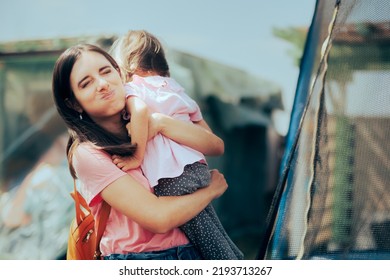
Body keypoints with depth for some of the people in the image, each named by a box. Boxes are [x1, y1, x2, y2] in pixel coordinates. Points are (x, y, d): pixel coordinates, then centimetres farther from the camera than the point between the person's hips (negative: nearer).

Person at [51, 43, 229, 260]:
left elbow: (215, 146, -1)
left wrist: (162, 123, -14)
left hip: (189, 249, 5)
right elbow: (159, 218, -14)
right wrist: (211, 189, 0)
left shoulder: (147, 126, 10)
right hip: (137, 257, -5)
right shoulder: (87, 153, -9)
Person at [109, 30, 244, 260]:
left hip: (171, 177, -7)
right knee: (216, 234, 15)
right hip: (199, 166, 7)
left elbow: (140, 109, -20)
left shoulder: (132, 88, 7)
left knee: (210, 243, -3)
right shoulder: (174, 87, 25)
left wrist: (136, 157, -15)